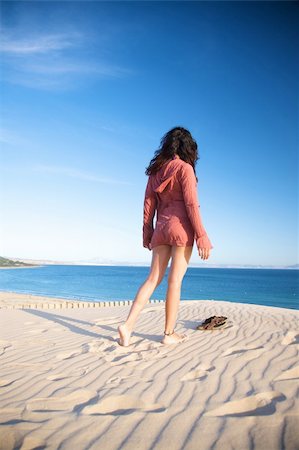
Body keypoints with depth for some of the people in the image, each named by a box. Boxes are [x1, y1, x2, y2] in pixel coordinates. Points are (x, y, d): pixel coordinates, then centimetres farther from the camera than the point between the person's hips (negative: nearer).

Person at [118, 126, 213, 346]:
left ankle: (128, 325, -2)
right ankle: (169, 333, 8)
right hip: (181, 226, -6)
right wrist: (201, 236, -12)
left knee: (153, 278, 6)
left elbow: (148, 204, 13)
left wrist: (147, 234, 17)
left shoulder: (156, 171, 15)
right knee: (175, 281, -1)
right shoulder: (184, 167, -3)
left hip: (161, 228, 6)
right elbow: (191, 203, -11)